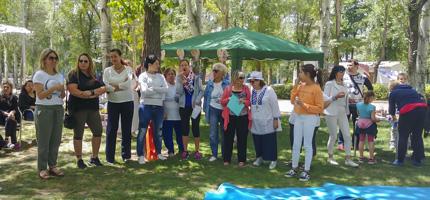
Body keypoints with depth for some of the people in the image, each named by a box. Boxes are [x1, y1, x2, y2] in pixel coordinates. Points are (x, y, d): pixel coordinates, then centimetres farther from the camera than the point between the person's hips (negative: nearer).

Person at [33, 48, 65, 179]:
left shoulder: (59, 76, 14)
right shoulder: (39, 74, -4)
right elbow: (40, 95, -11)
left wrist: (62, 90, -3)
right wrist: (54, 88, -19)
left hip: (58, 109, 6)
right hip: (44, 109, -6)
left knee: (56, 139, 6)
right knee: (44, 140, -3)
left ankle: (52, 166, 14)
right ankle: (42, 168, 3)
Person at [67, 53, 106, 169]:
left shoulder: (93, 76, 13)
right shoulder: (73, 74, -4)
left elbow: (103, 88, 2)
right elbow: (73, 91, -17)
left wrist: (91, 92, -15)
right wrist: (92, 94, -15)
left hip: (93, 108, 5)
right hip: (78, 108, -5)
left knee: (98, 131, 5)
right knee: (78, 134, 3)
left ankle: (94, 157, 19)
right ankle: (79, 160, 13)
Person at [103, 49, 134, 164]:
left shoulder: (128, 69, 3)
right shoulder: (107, 71, 5)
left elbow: (128, 84, -13)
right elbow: (106, 87, -9)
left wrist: (114, 86, -11)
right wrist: (121, 86, -12)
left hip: (127, 102, 0)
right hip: (113, 102, 0)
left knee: (127, 129, 5)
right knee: (111, 129, 1)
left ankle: (126, 155, 16)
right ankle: (110, 157, 7)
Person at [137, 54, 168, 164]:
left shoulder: (160, 76, 11)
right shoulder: (143, 76, -2)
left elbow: (166, 89, -4)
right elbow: (144, 91, -15)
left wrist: (153, 88, -13)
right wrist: (159, 90, -6)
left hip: (159, 106, 4)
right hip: (146, 106, -4)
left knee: (158, 131, 13)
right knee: (142, 131, -3)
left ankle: (159, 153, 25)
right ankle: (141, 155, 3)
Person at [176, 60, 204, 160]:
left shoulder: (196, 77, -1)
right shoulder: (179, 78, 3)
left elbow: (201, 91, -2)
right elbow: (178, 92, -8)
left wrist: (197, 101, -14)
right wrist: (182, 80, -17)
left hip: (195, 106, -2)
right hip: (184, 106, 2)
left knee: (195, 127, 0)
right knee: (184, 127, 6)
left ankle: (197, 150, 10)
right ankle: (185, 150, 14)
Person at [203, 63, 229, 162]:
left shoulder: (227, 84, -5)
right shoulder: (210, 84, 3)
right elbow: (206, 97, 10)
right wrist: (205, 109, 5)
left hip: (224, 110, -1)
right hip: (213, 110, 1)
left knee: (224, 134, 9)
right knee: (213, 134, -1)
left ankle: (225, 155, 21)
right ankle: (214, 154, 11)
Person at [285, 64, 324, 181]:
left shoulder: (316, 88, -13)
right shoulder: (301, 86, 8)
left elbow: (320, 108, -14)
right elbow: (292, 101, 9)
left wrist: (304, 105, -21)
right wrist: (295, 86, 3)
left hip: (310, 118, -7)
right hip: (298, 117, 7)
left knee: (307, 145, 1)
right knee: (296, 144, 11)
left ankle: (306, 171, 10)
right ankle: (294, 169, 21)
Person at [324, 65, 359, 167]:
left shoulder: (343, 84, 12)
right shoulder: (329, 84, -6)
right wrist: (336, 97, -22)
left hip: (342, 113, 6)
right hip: (332, 113, -6)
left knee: (347, 136, 2)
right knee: (333, 136, 2)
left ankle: (348, 159, 8)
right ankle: (330, 157, 19)